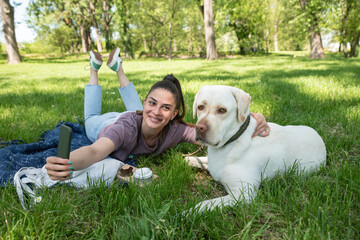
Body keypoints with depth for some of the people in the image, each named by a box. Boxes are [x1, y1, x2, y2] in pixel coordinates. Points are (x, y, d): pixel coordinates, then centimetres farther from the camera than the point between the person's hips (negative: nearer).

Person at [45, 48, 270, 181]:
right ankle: (95, 68, 42)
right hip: (106, 125, -2)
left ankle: (118, 67, 45)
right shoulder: (127, 126, -50)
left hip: (139, 120, 2)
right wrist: (67, 163, -85)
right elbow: (94, 151, -64)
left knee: (134, 109, 38)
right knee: (92, 117, 33)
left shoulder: (175, 130, -42)